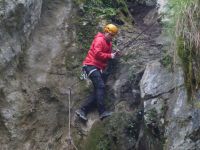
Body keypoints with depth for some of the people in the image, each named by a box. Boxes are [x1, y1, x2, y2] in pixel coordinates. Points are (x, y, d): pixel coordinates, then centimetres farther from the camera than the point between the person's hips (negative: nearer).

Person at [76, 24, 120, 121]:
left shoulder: (108, 43, 21)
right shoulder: (99, 40, -9)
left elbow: (107, 54, 17)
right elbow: (97, 54, -21)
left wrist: (114, 54, -2)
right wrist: (109, 55, -19)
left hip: (98, 68, 10)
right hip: (91, 65, -10)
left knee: (98, 91, 3)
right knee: (101, 86, -21)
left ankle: (82, 111, 5)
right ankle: (102, 112, -27)